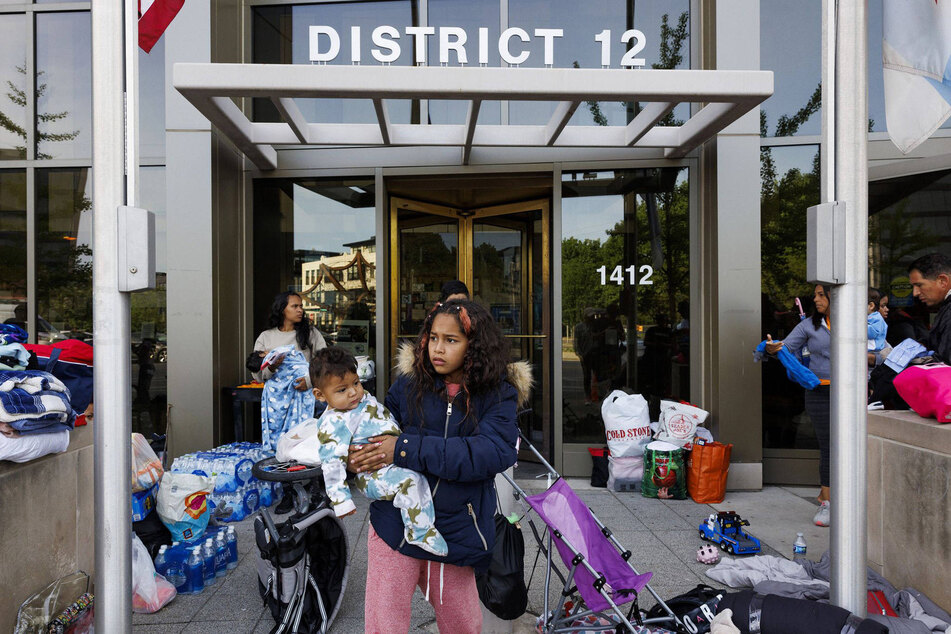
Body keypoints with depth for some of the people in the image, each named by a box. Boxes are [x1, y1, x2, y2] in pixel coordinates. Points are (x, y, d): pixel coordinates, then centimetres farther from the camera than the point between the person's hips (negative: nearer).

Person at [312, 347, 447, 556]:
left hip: (399, 460, 10)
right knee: (410, 480, -33)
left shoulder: (363, 398, 10)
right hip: (374, 476, -10)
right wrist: (341, 499, -23)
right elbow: (332, 463, -21)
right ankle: (420, 533, -20)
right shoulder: (333, 424, -17)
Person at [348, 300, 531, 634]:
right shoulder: (410, 381, -1)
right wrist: (358, 453, -13)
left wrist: (407, 449, -25)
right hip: (396, 523, 1)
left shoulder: (498, 393, -7)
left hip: (454, 529, 0)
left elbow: (495, 452, -22)